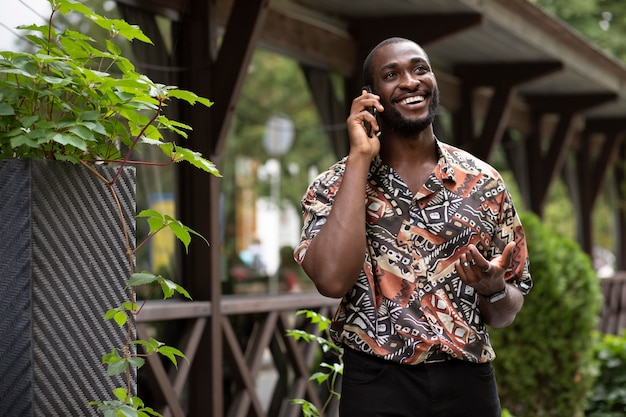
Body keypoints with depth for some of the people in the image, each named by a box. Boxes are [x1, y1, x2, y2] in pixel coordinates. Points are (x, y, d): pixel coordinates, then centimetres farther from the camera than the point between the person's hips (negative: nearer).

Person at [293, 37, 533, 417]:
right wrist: (359, 158, -16)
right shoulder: (335, 186, -2)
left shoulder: (484, 182, 2)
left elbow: (506, 313, 8)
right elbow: (333, 279, -22)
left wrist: (494, 289, -16)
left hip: (469, 385, 2)